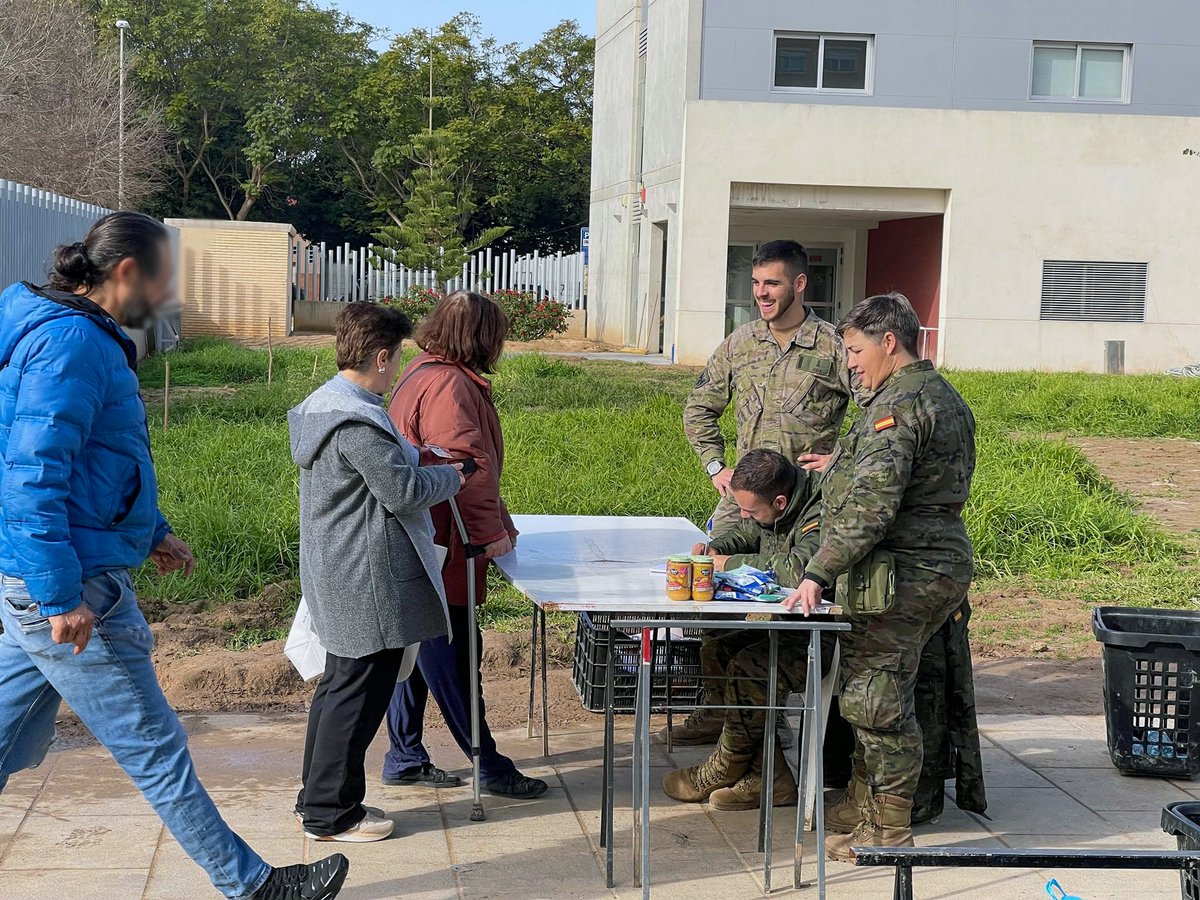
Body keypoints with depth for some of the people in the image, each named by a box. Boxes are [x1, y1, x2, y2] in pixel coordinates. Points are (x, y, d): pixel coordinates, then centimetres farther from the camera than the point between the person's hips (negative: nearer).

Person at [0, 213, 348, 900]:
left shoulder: (86, 338, 15)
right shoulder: (72, 342, -18)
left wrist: (153, 533, 25)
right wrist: (64, 597, -24)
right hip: (68, 586, -10)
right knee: (156, 750, 1)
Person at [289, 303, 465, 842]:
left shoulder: (324, 403, 10)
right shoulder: (358, 423, -23)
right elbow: (402, 491, -21)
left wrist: (414, 455, 12)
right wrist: (450, 477, -4)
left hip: (336, 574, 11)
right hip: (367, 581, -11)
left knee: (340, 685, 20)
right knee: (359, 692, -1)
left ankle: (319, 796, 30)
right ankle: (331, 813, 9)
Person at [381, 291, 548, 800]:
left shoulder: (424, 375, 17)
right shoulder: (449, 385, -18)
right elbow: (468, 464, -23)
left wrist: (495, 523, 24)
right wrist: (492, 531, -16)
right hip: (441, 550, -11)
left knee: (417, 652, 16)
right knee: (453, 656, -2)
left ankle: (405, 758, 25)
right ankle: (488, 767, 6)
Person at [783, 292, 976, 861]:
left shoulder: (897, 405, -17)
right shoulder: (944, 398, 16)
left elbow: (871, 505, -26)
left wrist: (818, 573, -25)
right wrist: (843, 466, 30)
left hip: (899, 574, -11)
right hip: (939, 565, 11)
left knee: (875, 697, -3)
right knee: (874, 692, 20)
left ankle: (888, 831, 5)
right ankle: (864, 801, 30)